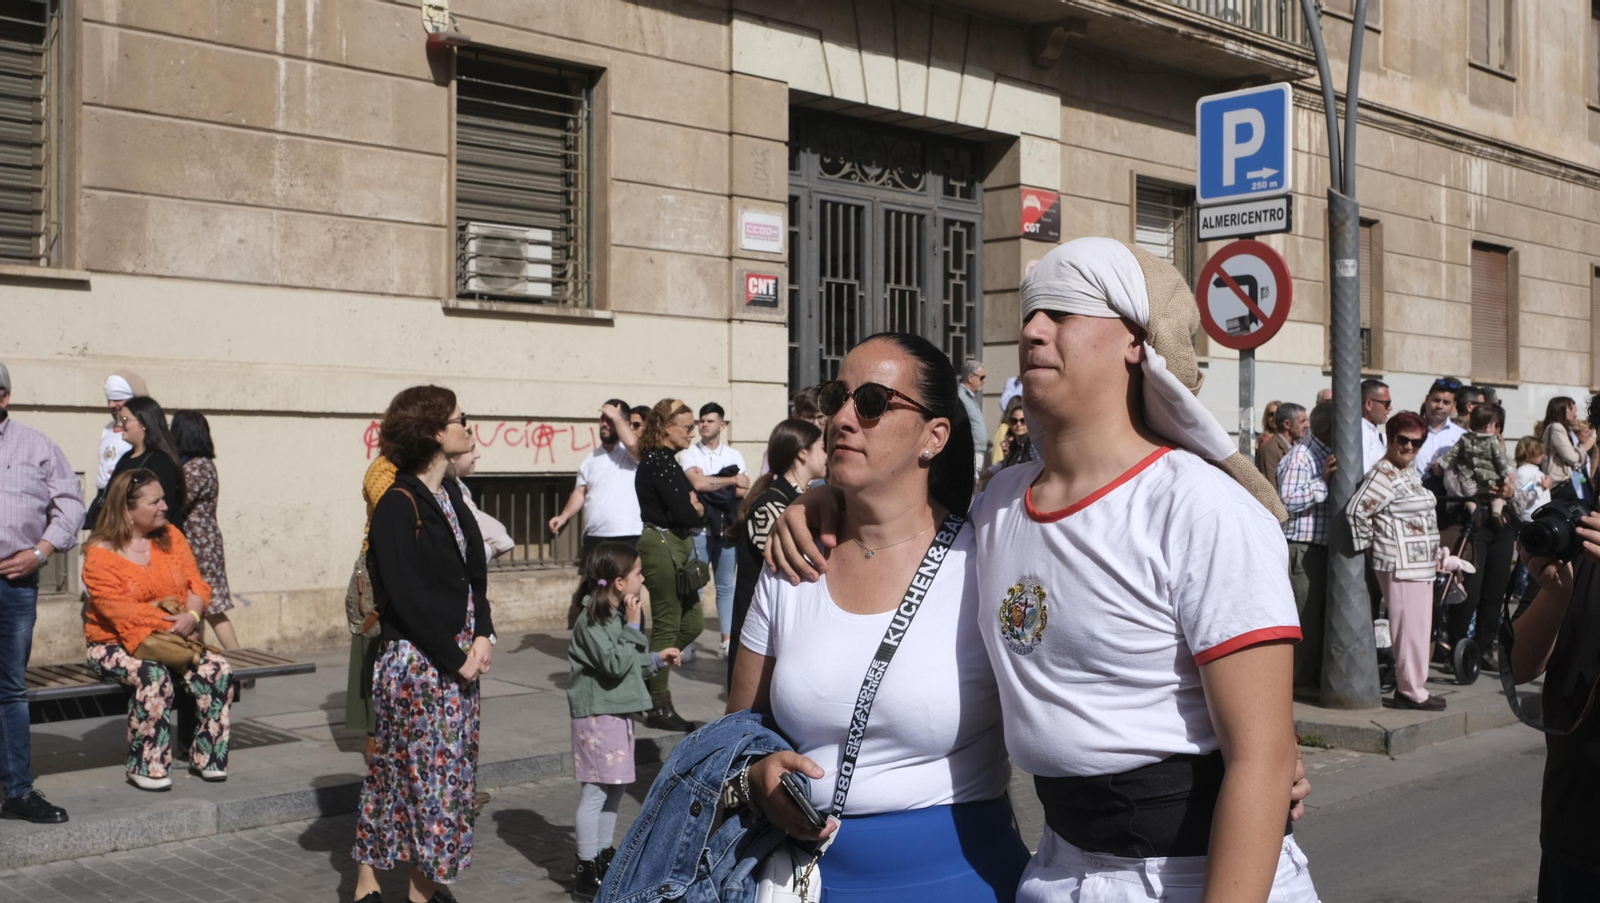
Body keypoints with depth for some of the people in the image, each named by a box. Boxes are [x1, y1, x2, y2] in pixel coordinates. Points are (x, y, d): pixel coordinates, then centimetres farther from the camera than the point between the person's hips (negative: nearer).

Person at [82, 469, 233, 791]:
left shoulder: (171, 537, 9)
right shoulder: (100, 555, -8)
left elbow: (197, 585, 4)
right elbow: (119, 610, -18)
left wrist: (191, 615, -19)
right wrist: (167, 625, -27)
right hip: (116, 645, -5)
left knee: (218, 669, -21)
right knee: (154, 676, -36)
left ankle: (207, 757, -9)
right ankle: (146, 766, -22)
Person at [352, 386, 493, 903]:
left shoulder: (449, 493, 11)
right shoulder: (398, 504, -13)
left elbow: (473, 572, 12)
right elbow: (407, 594, -16)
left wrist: (483, 636, -2)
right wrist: (455, 658, -14)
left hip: (459, 657, 8)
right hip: (417, 661, -8)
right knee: (431, 777, -1)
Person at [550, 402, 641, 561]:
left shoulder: (632, 453, -2)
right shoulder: (591, 458, 16)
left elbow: (632, 442, -25)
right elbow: (581, 492, 16)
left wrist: (615, 416, -11)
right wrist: (564, 516, 1)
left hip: (627, 538, -6)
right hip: (593, 538, 6)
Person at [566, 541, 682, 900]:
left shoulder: (617, 614, 14)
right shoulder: (591, 620, -18)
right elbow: (615, 664, -24)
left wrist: (657, 659, 13)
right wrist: (634, 627, -18)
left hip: (618, 711, 10)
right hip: (597, 713, -10)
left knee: (615, 787, 16)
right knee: (596, 790, -7)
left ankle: (604, 856, 29)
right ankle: (588, 873, -1)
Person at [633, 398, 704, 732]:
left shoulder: (665, 460, 16)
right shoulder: (658, 461, -15)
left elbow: (695, 508, 14)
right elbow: (684, 513, -20)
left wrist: (695, 509, -8)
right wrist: (695, 510, 1)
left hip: (676, 546, 10)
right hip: (662, 546, -10)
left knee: (693, 622, 12)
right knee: (667, 626, -2)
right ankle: (659, 708, 6)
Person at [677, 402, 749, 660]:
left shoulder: (734, 455, 11)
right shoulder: (688, 454, 2)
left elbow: (744, 491, 0)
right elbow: (697, 483, -15)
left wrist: (711, 484, -11)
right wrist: (731, 480, -6)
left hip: (727, 529, 3)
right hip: (697, 530, -3)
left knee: (727, 585, 6)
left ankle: (726, 640, 12)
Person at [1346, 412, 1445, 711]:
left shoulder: (1411, 473, 16)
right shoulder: (1384, 474, -15)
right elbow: (1356, 510, -22)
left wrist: (1436, 552, 20)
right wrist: (1368, 546, -13)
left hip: (1420, 563, 10)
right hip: (1399, 564, -10)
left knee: (1420, 628, 13)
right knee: (1409, 627, -5)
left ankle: (1412, 687, 21)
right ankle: (1411, 691, 2)